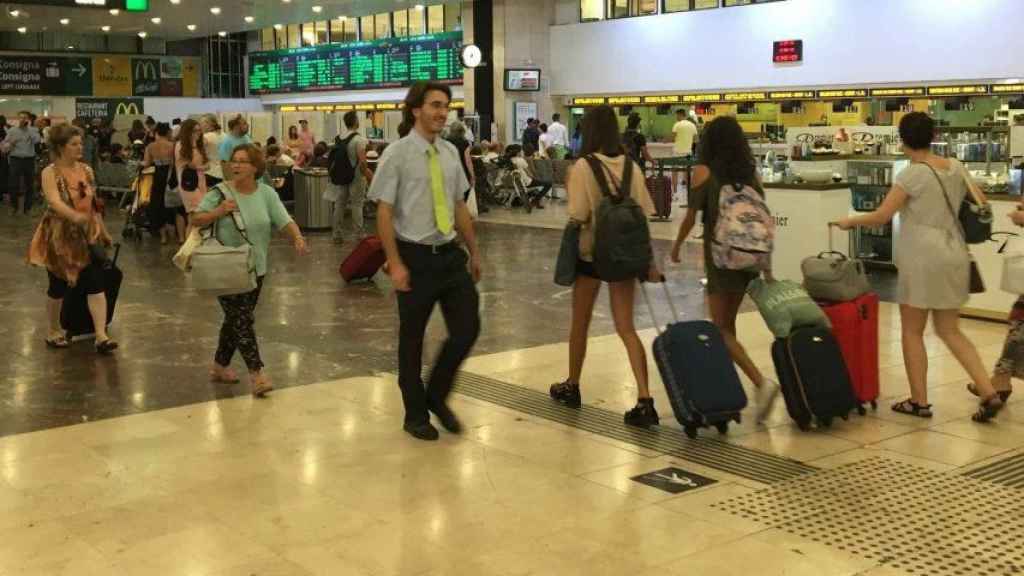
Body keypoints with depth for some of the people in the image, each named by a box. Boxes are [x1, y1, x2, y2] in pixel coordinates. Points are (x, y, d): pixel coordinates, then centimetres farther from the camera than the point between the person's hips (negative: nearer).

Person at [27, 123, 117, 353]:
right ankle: (54, 331, 28)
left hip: (88, 235, 4)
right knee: (58, 286, 8)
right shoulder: (50, 173, -12)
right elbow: (55, 202, -29)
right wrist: (74, 216, -47)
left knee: (96, 284, -6)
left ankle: (101, 336, -8)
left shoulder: (86, 170, 4)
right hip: (60, 236, -4)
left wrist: (103, 231, 17)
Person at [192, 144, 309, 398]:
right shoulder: (220, 193, -7)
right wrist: (218, 212, -22)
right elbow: (196, 220, -5)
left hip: (255, 268, 4)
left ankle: (220, 365, 31)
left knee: (237, 319, 14)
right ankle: (256, 373, -7)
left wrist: (298, 238, -26)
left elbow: (285, 220, -7)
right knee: (243, 319, -9)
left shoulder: (266, 194, 1)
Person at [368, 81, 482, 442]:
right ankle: (416, 414, 26)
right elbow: (384, 213, -11)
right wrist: (395, 263, -16)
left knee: (467, 328, 2)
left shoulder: (450, 152, 7)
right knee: (412, 338, 8)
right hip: (416, 257, -5)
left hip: (451, 254, 5)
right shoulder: (397, 154, -10)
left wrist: (474, 251, 13)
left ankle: (437, 396, 25)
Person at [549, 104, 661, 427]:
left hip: (591, 252, -3)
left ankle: (571, 388, 33)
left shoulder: (583, 167, -13)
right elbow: (644, 214, -1)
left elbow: (578, 217, -18)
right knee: (626, 328, 5)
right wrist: (649, 261, 3)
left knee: (580, 324, 16)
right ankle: (644, 401, -6)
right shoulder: (631, 166, -1)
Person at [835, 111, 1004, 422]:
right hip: (954, 254, 7)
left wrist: (850, 221, 2)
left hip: (923, 257, -7)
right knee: (950, 331, 14)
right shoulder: (956, 167, 7)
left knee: (912, 331, 7)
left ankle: (919, 401, 12)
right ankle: (989, 392, 4)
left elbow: (881, 217, -14)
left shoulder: (912, 174, -12)